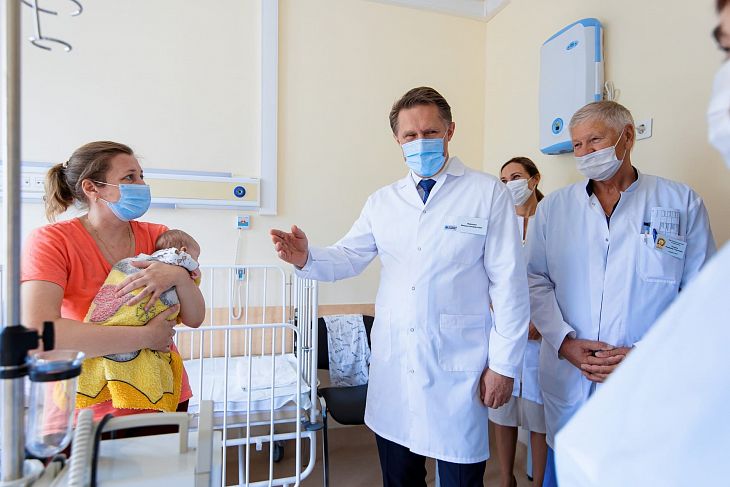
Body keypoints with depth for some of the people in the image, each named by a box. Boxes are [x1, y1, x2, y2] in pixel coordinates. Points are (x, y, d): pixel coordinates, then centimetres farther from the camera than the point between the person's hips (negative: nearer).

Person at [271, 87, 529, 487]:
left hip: (457, 366, -3)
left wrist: (504, 363, -6)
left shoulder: (487, 193, -4)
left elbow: (509, 284, -6)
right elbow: (348, 257, 3)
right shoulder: (382, 202, 7)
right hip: (392, 362, 4)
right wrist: (306, 258, -17)